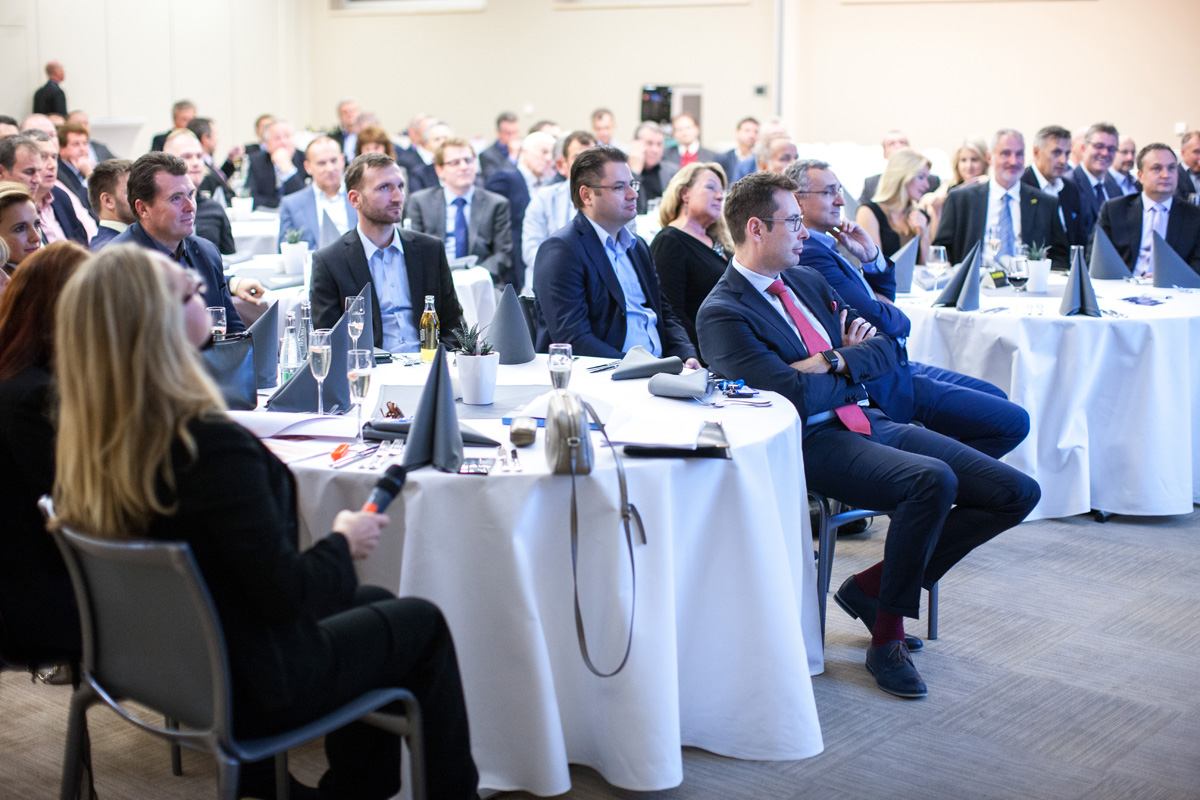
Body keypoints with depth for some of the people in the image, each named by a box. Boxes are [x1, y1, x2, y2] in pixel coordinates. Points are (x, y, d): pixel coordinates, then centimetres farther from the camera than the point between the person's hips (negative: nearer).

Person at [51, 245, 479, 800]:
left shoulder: (85, 437, -9)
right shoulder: (212, 445, -34)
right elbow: (284, 593, -28)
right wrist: (342, 543, -10)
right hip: (252, 691, -8)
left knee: (370, 602, 27)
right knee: (422, 623, 14)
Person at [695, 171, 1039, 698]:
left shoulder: (807, 280, 19)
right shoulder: (722, 314, -8)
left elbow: (885, 350, 13)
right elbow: (797, 394, -19)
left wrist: (835, 361, -7)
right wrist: (858, 370, -1)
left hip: (868, 423, 9)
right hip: (815, 444, -8)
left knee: (1017, 492, -4)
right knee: (933, 480, -35)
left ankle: (872, 587, 4)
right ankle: (886, 637, -17)